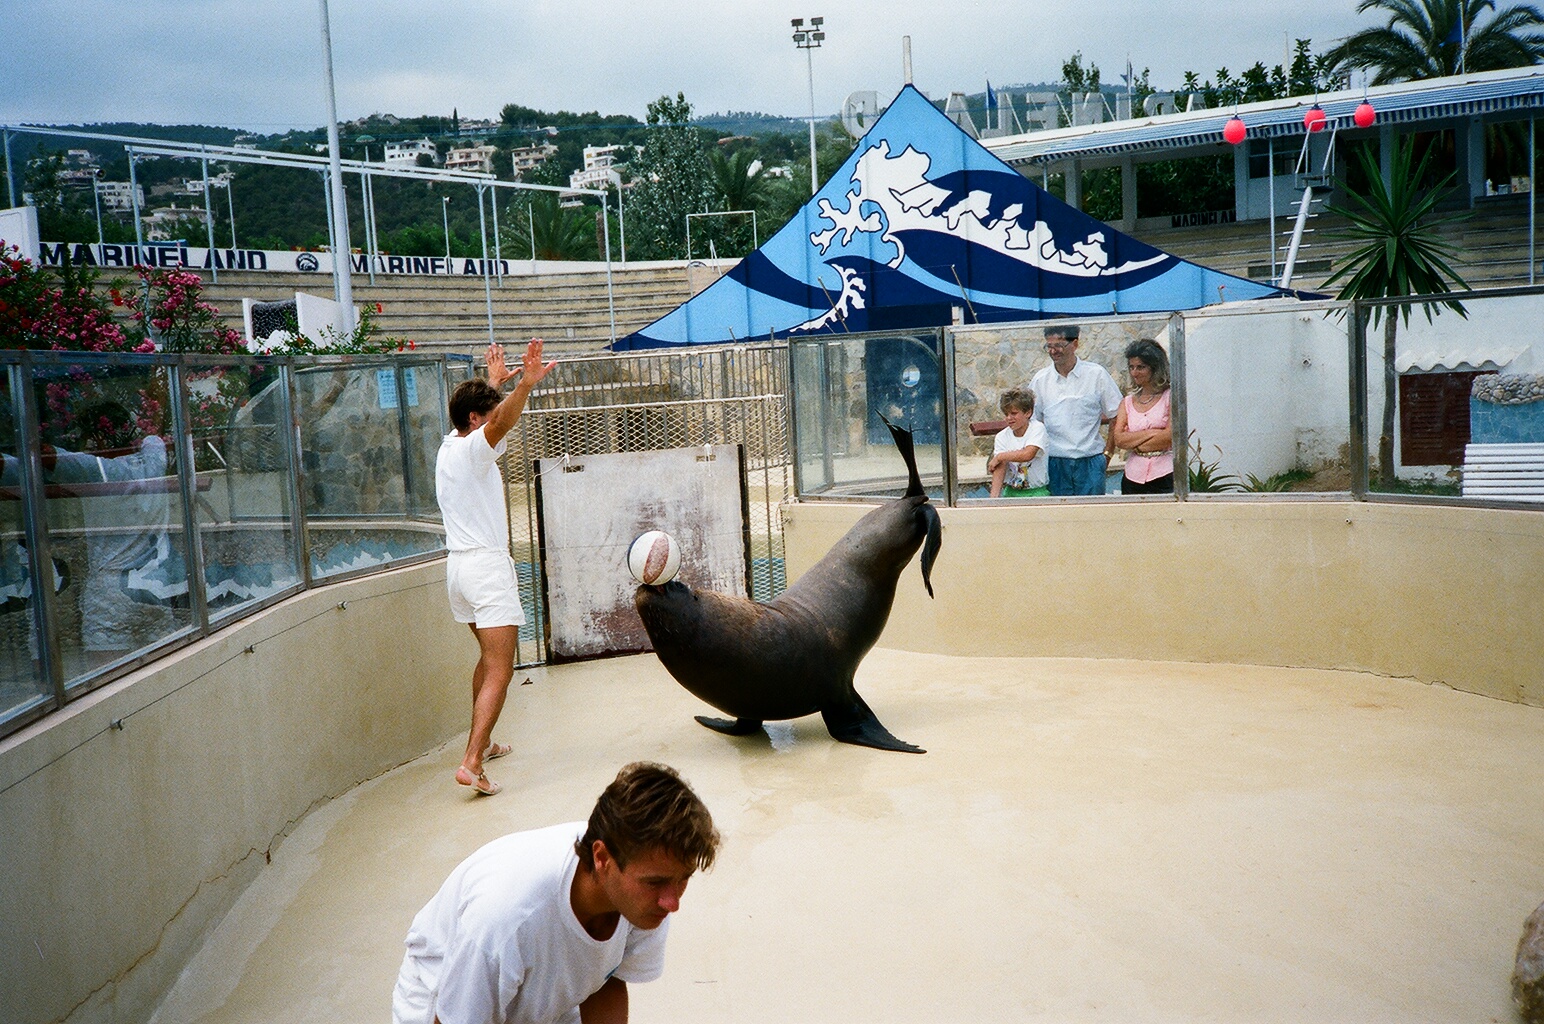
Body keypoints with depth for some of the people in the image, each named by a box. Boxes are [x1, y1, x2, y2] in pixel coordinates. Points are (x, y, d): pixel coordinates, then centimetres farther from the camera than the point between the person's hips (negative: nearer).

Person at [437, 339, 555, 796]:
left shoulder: (448, 446, 13)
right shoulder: (473, 449, -13)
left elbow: (488, 415, 34)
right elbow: (501, 423, -35)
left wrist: (494, 381, 48)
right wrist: (525, 385, -51)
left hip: (458, 565, 10)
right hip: (487, 566, -9)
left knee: (489, 658, 25)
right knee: (499, 671, -11)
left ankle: (481, 741, 36)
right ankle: (472, 763, -20)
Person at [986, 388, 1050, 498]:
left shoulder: (1038, 428, -4)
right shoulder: (1001, 437, 3)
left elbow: (1028, 454, -20)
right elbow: (1000, 468, -8)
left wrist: (999, 457, -9)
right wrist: (993, 497, -21)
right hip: (1011, 492, 2)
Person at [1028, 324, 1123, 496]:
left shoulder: (1097, 375, 1)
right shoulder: (1040, 380, 5)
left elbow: (1116, 416, 5)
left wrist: (1107, 452, 2)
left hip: (1090, 462, -1)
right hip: (1055, 462, 1)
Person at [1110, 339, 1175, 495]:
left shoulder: (1170, 397, 2)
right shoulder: (1127, 402, 14)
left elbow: (1170, 436, -9)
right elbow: (1118, 439, 1)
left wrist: (1135, 445, -1)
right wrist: (1151, 433, -9)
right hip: (1133, 478, 4)